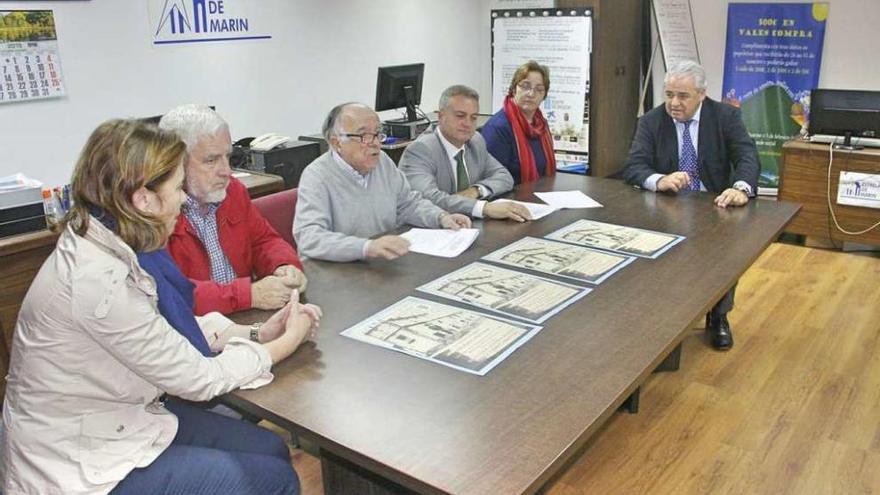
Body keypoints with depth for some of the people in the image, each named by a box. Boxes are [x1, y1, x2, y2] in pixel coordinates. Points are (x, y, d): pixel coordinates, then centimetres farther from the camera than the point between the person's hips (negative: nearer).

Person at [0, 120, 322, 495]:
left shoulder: (107, 245, -4)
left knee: (271, 449, 10)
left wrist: (259, 332, -4)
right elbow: (198, 378, -22)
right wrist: (287, 343, -9)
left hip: (111, 422, 8)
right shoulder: (99, 280, -31)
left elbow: (172, 326, 6)